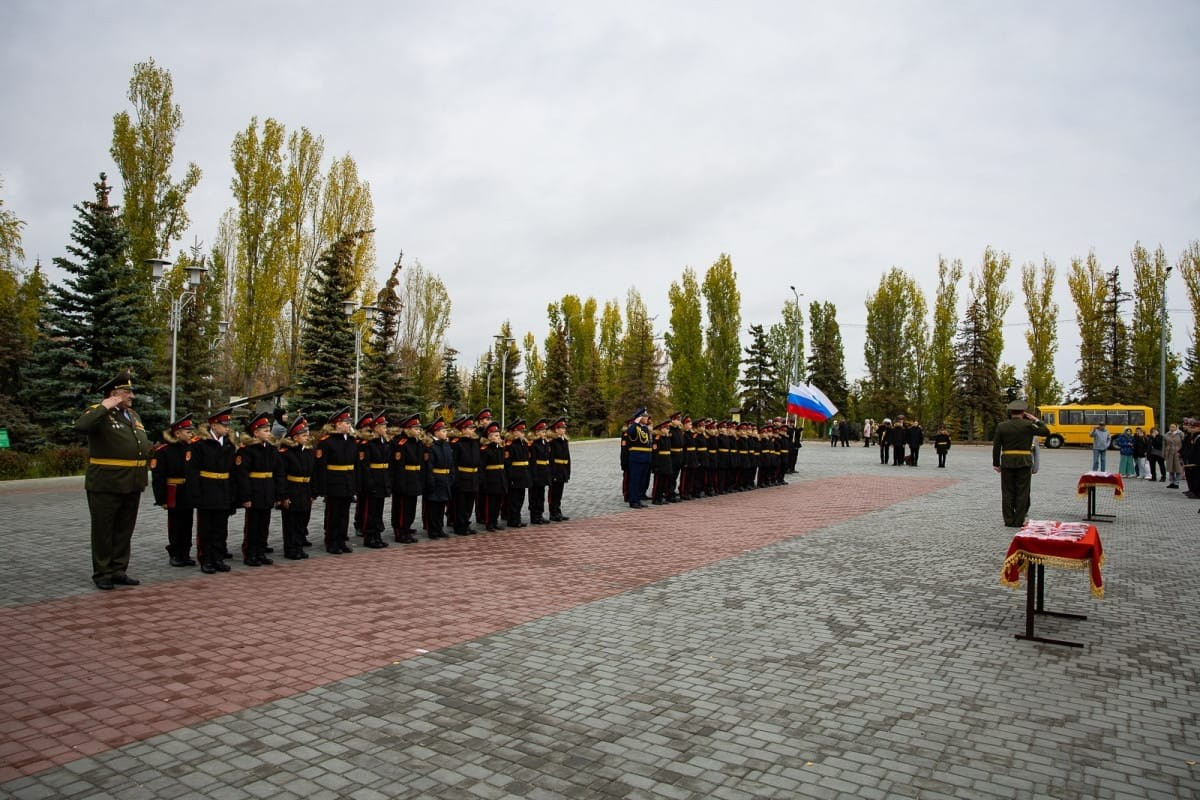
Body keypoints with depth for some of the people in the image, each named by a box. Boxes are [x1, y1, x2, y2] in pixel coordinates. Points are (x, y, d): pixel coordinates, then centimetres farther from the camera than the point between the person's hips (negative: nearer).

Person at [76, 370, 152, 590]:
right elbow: (81, 426, -31)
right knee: (103, 531, 6)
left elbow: (143, 444, 22)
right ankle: (102, 574, 16)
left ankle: (119, 571, 23)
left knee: (124, 531, 14)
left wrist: (145, 469, 15)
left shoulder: (133, 415, 14)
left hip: (132, 485, 7)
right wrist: (104, 407, -23)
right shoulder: (98, 413, -9)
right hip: (105, 485, -7)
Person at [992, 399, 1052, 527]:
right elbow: (1046, 432, 4)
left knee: (1007, 492, 7)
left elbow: (996, 446, 0)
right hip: (1024, 463, -1)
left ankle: (1009, 520, 9)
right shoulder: (1028, 425, -5)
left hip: (1007, 463, 2)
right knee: (1022, 492, 4)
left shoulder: (1001, 426, 0)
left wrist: (996, 464, 6)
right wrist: (1036, 420, 11)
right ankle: (1019, 521, 5)